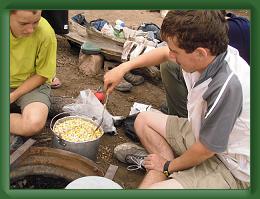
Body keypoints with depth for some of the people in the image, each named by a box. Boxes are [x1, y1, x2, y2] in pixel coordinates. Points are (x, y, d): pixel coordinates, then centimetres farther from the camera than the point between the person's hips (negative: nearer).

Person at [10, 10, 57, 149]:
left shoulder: (45, 33, -23)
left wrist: (13, 96, -17)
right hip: (7, 85, 2)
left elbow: (42, 75, -11)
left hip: (32, 85, -2)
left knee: (34, 124, -32)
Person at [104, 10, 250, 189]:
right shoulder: (209, 52, -13)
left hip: (231, 167, -8)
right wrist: (123, 67, 7)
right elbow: (164, 53, 9)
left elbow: (205, 150, -24)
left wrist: (168, 166, -7)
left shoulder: (228, 85, -37)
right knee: (144, 120, 14)